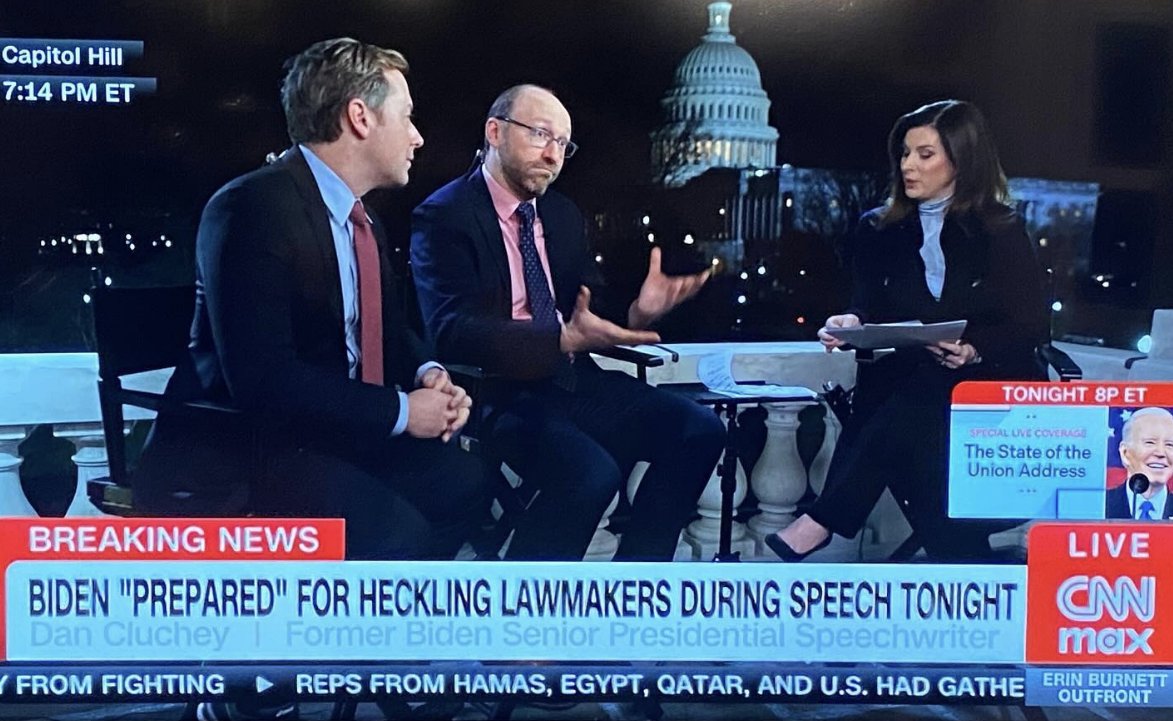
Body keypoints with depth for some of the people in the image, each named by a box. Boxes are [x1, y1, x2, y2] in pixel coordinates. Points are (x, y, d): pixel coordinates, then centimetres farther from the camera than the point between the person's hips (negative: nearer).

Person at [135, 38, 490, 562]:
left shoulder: (359, 215, 9)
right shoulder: (254, 206, -20)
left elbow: (386, 326, 19)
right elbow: (260, 378, -28)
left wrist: (428, 375, -3)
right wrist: (399, 410, -21)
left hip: (330, 430, 9)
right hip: (239, 448, -9)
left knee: (463, 481, 0)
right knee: (396, 532, -24)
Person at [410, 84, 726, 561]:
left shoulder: (562, 213, 17)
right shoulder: (445, 216, -7)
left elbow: (586, 310, 15)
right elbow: (453, 330, -20)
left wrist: (638, 312, -8)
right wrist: (565, 339, -31)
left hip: (572, 380, 8)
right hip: (499, 392, -7)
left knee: (699, 430, -9)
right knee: (591, 470, -32)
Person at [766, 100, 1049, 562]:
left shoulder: (1002, 232, 4)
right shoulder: (879, 230, 14)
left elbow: (1032, 326, -3)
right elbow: (870, 310, 8)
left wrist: (975, 350, -22)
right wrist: (850, 324, -16)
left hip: (987, 385, -3)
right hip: (906, 389, 3)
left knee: (911, 410, -35)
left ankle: (820, 523, -30)